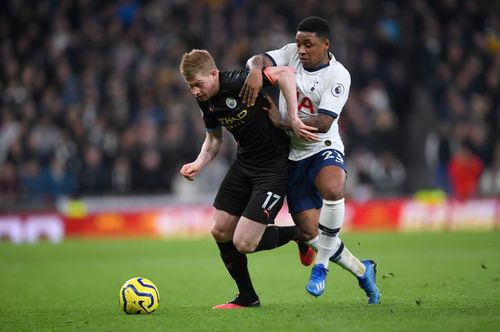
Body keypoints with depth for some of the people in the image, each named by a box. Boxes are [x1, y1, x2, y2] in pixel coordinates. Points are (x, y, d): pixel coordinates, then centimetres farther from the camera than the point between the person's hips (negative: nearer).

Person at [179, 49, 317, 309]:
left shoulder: (238, 83, -24)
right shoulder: (206, 101, 1)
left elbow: (285, 73, -33)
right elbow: (214, 137, 17)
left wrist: (294, 118, -35)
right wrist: (199, 164, -1)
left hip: (274, 166, -8)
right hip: (244, 163, 8)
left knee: (243, 244, -12)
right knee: (220, 232, 7)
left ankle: (299, 234, 14)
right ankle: (247, 297, 25)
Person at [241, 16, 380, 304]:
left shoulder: (338, 76, -14)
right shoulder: (292, 54, 1)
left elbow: (323, 123, -21)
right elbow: (258, 59, -11)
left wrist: (282, 122, -26)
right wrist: (257, 70, -34)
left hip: (323, 148, -4)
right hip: (294, 156, 4)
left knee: (332, 189, -39)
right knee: (308, 229, -3)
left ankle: (321, 266, -20)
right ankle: (362, 271, 20)